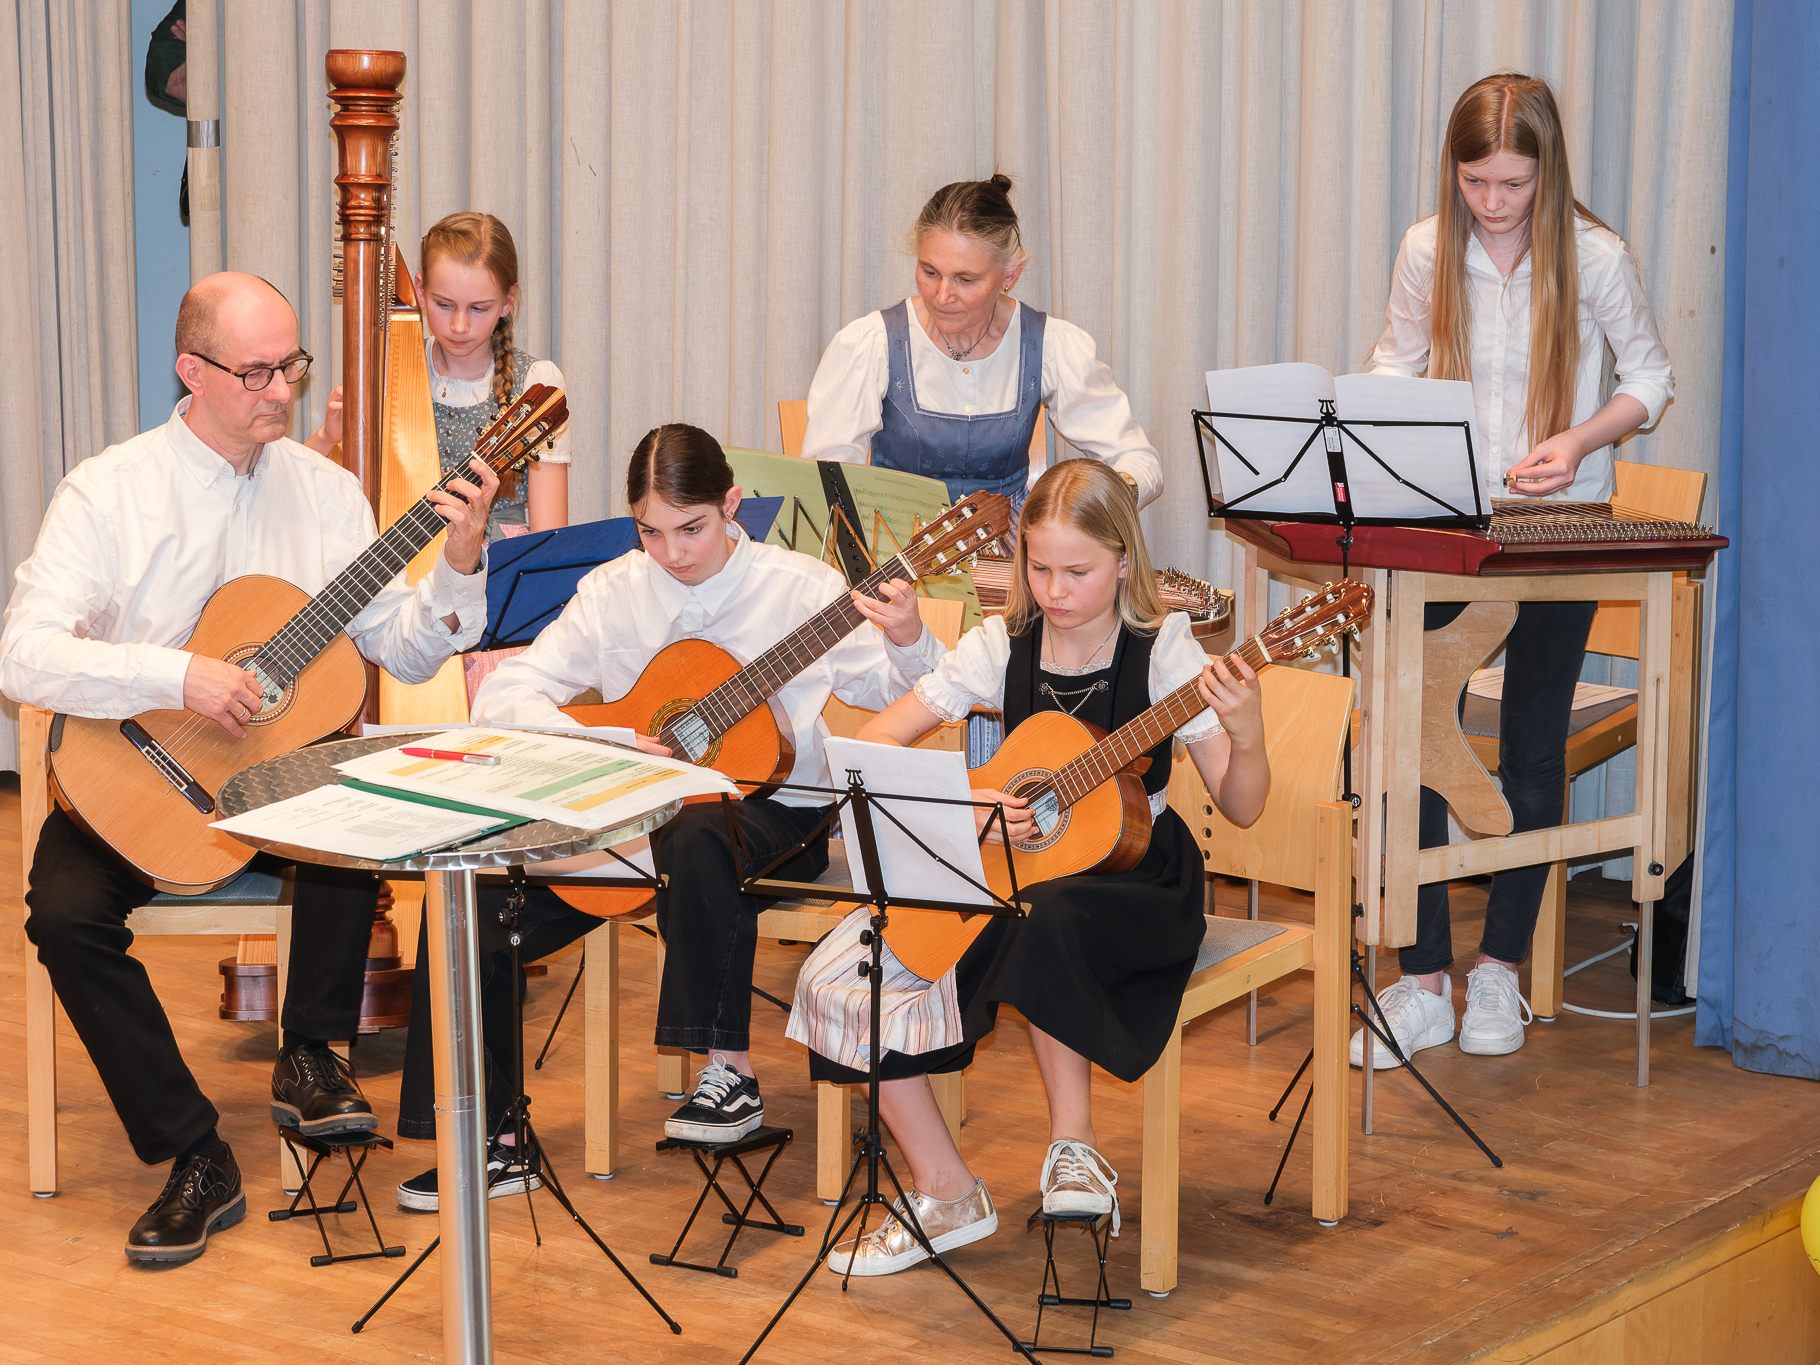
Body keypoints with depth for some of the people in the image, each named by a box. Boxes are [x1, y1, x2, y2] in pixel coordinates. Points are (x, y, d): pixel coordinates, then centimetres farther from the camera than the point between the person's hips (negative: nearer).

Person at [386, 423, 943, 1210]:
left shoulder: (797, 588, -6)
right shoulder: (615, 593, 2)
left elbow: (893, 691, -12)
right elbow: (503, 695, -3)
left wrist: (907, 640, -35)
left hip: (769, 805, -4)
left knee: (699, 843, -41)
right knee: (481, 907, -14)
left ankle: (730, 1072, -25)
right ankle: (488, 1142, -1)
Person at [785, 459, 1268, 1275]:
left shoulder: (1160, 651, -10)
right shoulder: (1005, 644, -2)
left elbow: (1241, 809, -14)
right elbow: (875, 746, -2)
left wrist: (1246, 737, -35)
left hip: (1132, 878, -4)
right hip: (1003, 871, 4)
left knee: (1043, 920, -40)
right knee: (838, 979, -14)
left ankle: (1075, 1145, -19)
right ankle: (947, 1197, -1)